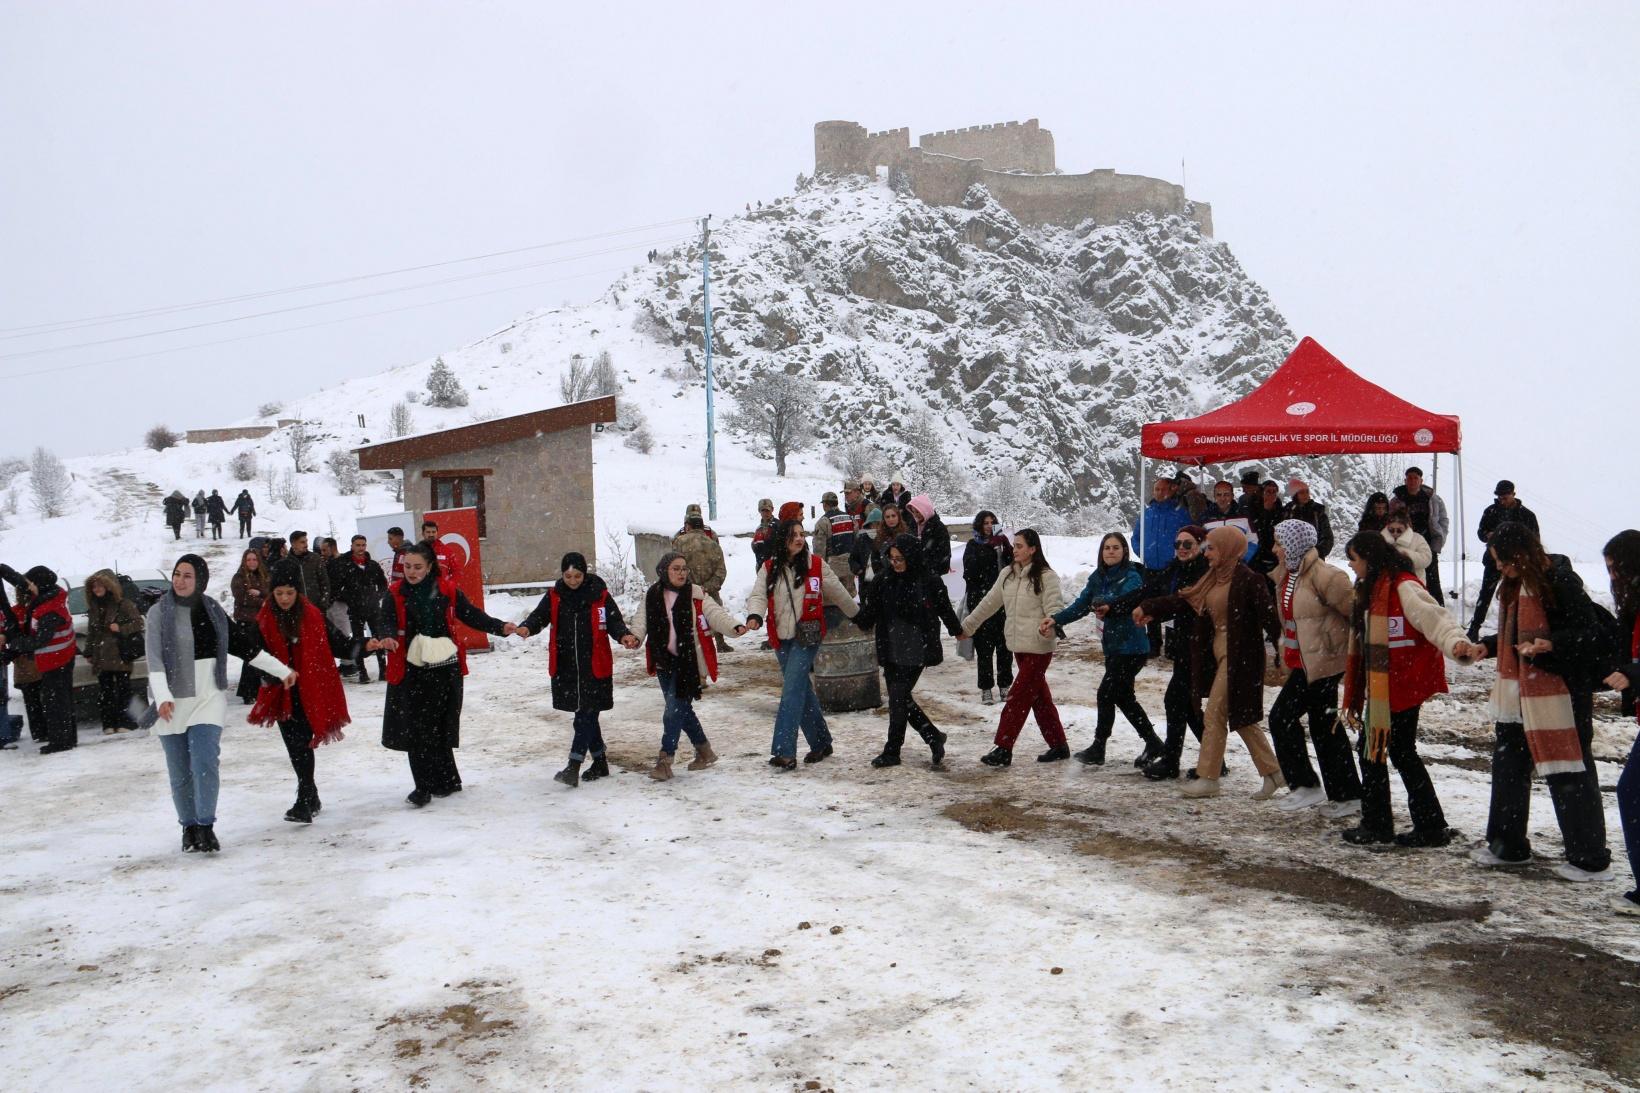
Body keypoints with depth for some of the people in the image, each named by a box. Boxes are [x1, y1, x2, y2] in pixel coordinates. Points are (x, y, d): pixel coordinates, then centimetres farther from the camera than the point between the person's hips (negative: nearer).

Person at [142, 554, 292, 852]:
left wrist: (282, 670, 18)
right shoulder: (160, 612, -3)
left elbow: (241, 645, 16)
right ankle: (189, 827, 20)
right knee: (180, 771, 4)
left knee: (205, 763, -12)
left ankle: (206, 827, -3)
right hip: (172, 700, -2)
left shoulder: (213, 610, 8)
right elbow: (154, 658, -11)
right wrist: (162, 697, -25)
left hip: (209, 696, 2)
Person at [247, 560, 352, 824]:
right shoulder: (264, 621, 1)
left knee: (302, 745, -7)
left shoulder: (312, 616, 0)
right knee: (296, 746, 7)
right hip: (283, 694, 2)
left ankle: (304, 802, -8)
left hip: (311, 692, -2)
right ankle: (310, 796, 23)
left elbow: (336, 643, -1)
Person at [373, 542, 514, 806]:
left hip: (444, 669, 0)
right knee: (416, 730, -1)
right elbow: (385, 620, -12)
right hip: (410, 672, 1)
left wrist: (500, 627, -5)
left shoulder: (447, 589, 2)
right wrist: (387, 637, -34)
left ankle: (445, 781, 15)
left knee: (439, 728, 4)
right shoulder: (395, 593, 1)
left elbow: (470, 615, 7)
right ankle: (425, 786, 6)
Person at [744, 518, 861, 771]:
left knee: (792, 691, -14)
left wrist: (857, 615, 22)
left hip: (807, 636, -4)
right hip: (781, 638, 4)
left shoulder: (816, 565, -2)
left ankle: (784, 752, -16)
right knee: (802, 691, 12)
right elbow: (758, 595, -7)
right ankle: (821, 742, 27)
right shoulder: (769, 569, 5)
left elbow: (838, 594, 9)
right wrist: (754, 616, -28)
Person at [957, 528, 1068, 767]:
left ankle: (1002, 749, -6)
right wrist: (967, 626, 21)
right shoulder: (1008, 575, 10)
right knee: (1039, 697, 13)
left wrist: (1049, 629, -38)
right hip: (1019, 646, 7)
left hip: (1039, 648, -7)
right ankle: (1058, 745, 22)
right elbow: (989, 603, 18)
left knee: (1018, 696, -8)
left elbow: (1054, 609, -18)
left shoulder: (1047, 577, -11)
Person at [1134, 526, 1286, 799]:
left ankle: (1208, 779, 6)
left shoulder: (1247, 579, -15)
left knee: (1215, 715, -3)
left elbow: (1268, 615, -20)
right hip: (1219, 653, 9)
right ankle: (1273, 772, 21)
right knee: (1241, 718, 14)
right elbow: (1184, 599, 18)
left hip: (1239, 656, -9)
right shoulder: (1213, 578, 11)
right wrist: (1148, 608, 19)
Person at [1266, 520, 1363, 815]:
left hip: (1321, 661, -10)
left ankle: (1306, 785, 1)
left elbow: (1355, 611, -16)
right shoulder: (1286, 574, 12)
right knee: (1325, 726, 13)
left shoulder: (1323, 576, -17)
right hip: (1302, 662, 10)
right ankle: (1346, 796, 20)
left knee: (1282, 716, -9)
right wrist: (1285, 666, 22)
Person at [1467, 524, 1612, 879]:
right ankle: (1508, 846, 25)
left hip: (1562, 691, -9)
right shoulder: (1515, 585, 11)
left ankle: (1591, 860, 8)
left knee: (1568, 771, -2)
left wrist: (1550, 645, -31)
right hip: (1523, 691, 9)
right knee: (1508, 765, 13)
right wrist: (1486, 646, 9)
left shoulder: (1561, 581, -15)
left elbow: (1590, 633, -17)